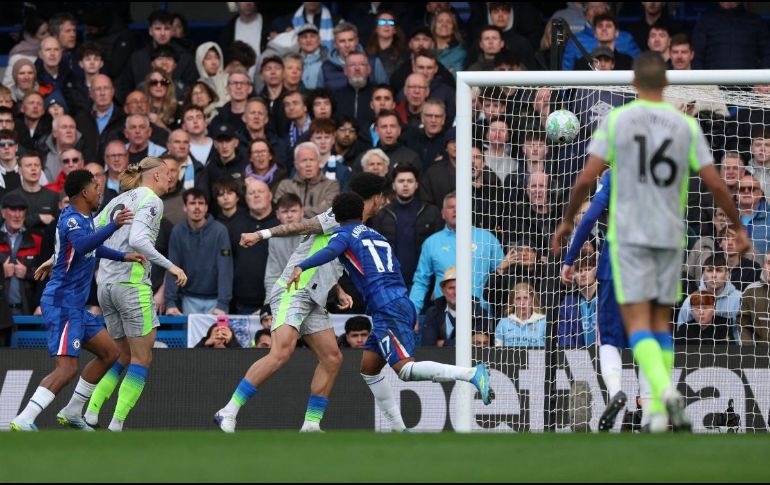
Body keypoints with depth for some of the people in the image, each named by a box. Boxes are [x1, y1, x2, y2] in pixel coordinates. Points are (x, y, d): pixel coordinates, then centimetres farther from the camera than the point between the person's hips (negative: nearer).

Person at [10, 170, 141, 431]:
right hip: (62, 303, -11)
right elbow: (82, 245, -40)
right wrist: (114, 226, -49)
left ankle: (71, 412, 21)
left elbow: (93, 247, 35)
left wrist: (123, 257, 24)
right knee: (67, 368, -19)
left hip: (75, 305, 11)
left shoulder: (84, 218, 14)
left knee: (109, 353, 17)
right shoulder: (71, 220, -17)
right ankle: (23, 422, -24)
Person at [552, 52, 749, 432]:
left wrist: (567, 221, 7)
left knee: (637, 323, -6)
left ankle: (665, 391, -30)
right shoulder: (686, 126, 2)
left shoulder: (616, 120, -4)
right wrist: (739, 227, 13)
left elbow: (587, 177, -8)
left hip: (628, 236, -3)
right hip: (670, 236, 3)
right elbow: (715, 184, 0)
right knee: (661, 321, 15)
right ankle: (659, 410, 11)